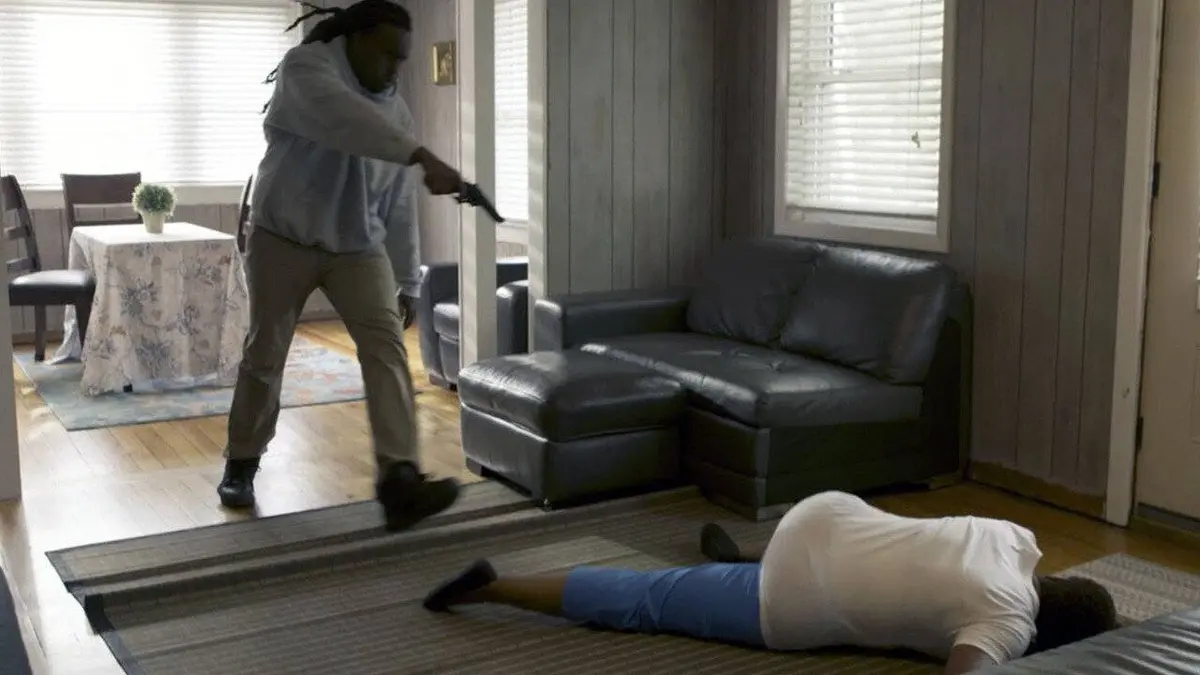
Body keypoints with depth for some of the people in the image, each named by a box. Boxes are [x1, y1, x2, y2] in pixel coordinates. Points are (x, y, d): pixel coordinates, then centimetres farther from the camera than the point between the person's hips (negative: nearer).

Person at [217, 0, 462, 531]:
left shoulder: (395, 109, 3)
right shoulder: (306, 67, -14)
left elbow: (398, 208, 8)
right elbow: (344, 119, -38)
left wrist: (406, 283, 8)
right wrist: (423, 158, -48)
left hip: (358, 247, 4)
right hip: (283, 238, -3)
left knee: (386, 344, -16)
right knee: (264, 352, 6)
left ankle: (398, 479, -25)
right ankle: (241, 463, 29)